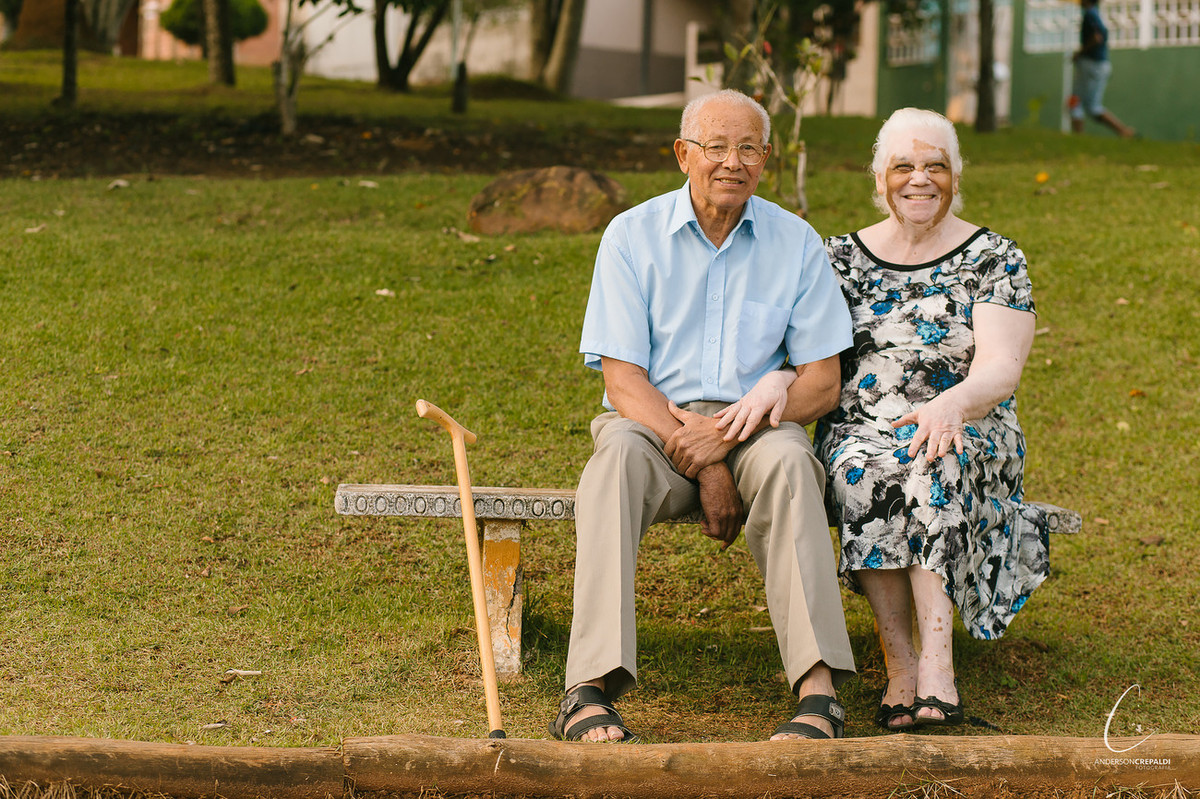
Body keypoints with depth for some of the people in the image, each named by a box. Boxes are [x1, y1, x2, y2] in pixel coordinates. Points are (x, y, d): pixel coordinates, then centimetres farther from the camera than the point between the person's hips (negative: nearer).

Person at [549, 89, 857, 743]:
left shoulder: (797, 243, 5)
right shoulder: (633, 235, 1)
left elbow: (823, 383, 1)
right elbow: (622, 377, -5)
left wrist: (724, 437, -16)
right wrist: (701, 464, -18)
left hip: (755, 427, 1)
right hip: (653, 420, -1)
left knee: (786, 459, -34)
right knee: (618, 454, -35)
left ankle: (820, 692, -42)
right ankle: (591, 693, -45)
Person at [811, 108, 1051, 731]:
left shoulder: (994, 260, 4)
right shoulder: (843, 257, 12)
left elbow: (1000, 370, -9)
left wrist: (951, 404, -32)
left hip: (968, 432, -1)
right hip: (862, 428, 2)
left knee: (935, 463, -37)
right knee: (860, 468, -34)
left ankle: (934, 659, -45)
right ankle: (902, 658, -37)